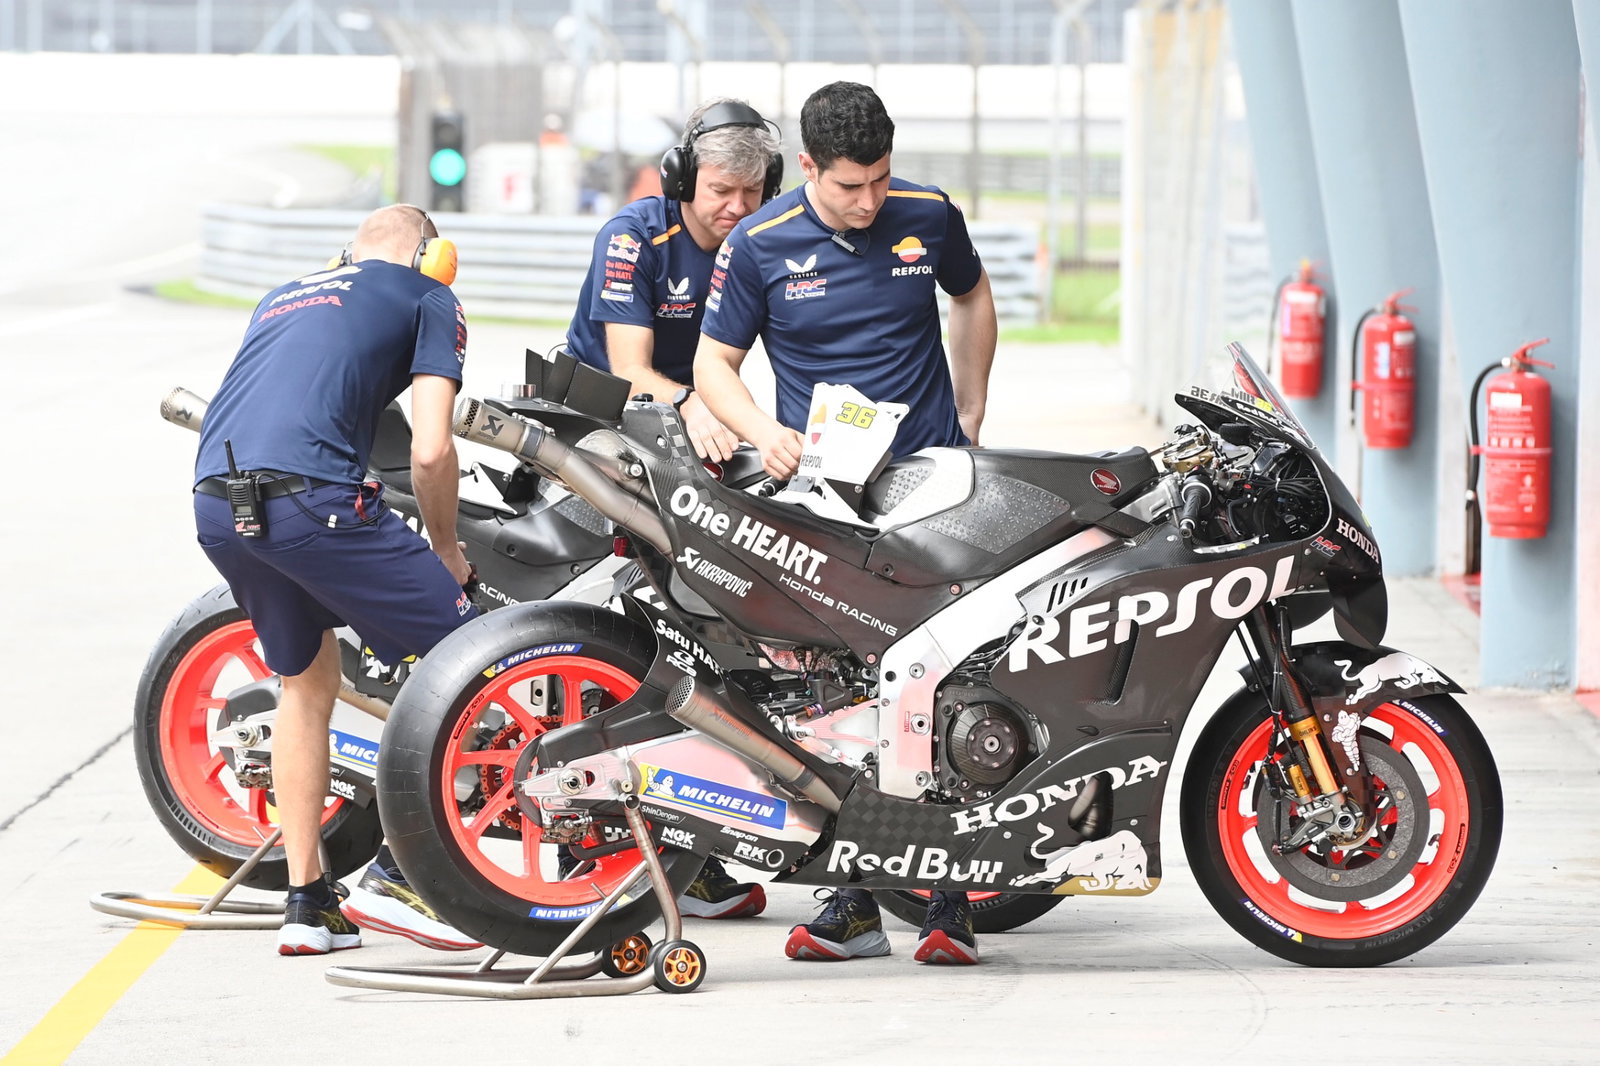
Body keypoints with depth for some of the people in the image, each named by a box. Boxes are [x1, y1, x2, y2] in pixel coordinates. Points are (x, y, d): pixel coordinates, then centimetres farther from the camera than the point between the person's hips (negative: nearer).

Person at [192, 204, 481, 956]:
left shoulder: (284, 297, 33)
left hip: (215, 503, 7)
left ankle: (305, 900, 25)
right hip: (309, 492, -7)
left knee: (308, 683, 25)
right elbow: (430, 451, 1)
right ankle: (398, 868, -1)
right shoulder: (427, 296, 13)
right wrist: (446, 549, 17)